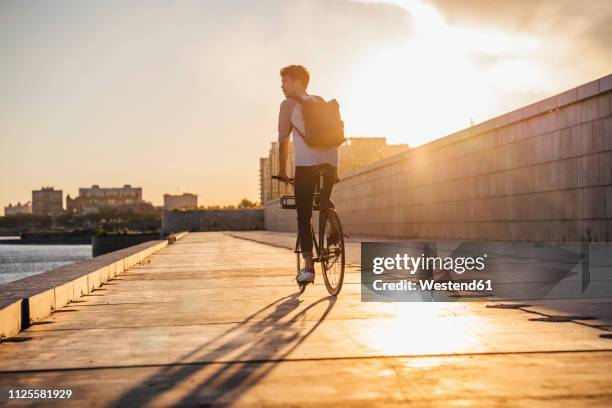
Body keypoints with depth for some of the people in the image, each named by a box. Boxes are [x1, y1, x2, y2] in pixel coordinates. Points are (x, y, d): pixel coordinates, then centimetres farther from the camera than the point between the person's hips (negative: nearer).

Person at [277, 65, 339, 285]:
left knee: (303, 216, -2)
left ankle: (309, 267, -8)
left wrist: (282, 171, 13)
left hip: (307, 163, -5)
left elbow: (283, 140, 5)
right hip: (330, 162, 5)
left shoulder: (289, 104, 7)